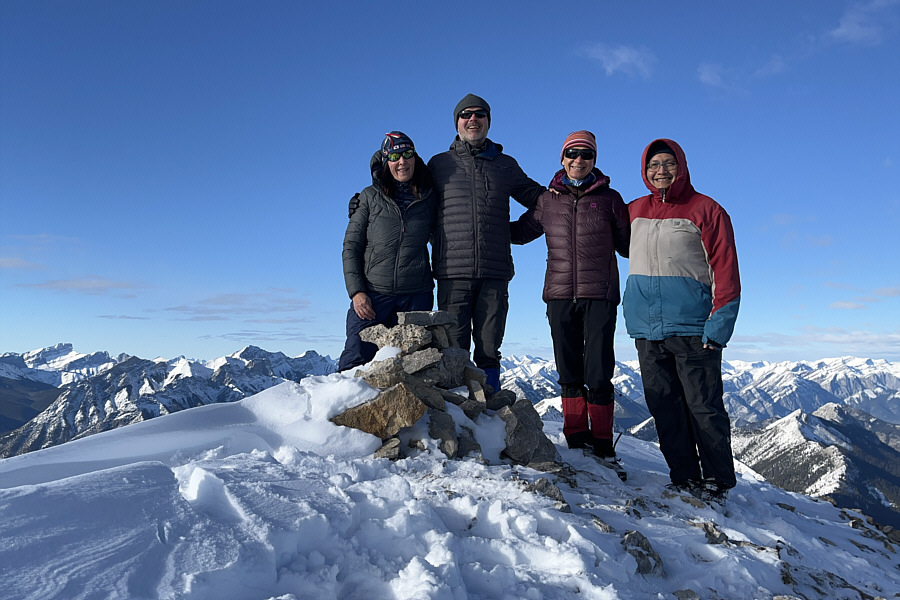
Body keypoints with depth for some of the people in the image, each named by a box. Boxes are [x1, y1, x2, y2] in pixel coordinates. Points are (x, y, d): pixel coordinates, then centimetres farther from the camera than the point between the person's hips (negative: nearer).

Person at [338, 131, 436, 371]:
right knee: (355, 364, -6)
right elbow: (350, 247, 4)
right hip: (372, 295, -1)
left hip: (416, 297, 2)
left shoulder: (429, 199, 9)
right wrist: (356, 291, -6)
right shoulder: (370, 197, 6)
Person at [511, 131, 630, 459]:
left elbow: (627, 246, 13)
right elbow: (520, 231, 23)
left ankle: (602, 443, 8)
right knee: (569, 372, 6)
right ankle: (576, 438, 17)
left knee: (598, 373, -4)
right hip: (560, 296, 2)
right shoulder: (548, 201, 11)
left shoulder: (609, 199, 7)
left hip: (600, 296, -2)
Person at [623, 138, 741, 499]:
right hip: (646, 329, 5)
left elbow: (725, 270, -4)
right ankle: (684, 478, 17)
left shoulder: (705, 210, 0)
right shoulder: (635, 211, 13)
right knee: (664, 408, 7)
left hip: (691, 327, -4)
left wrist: (718, 326, -12)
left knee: (704, 407, -1)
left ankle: (718, 482, 12)